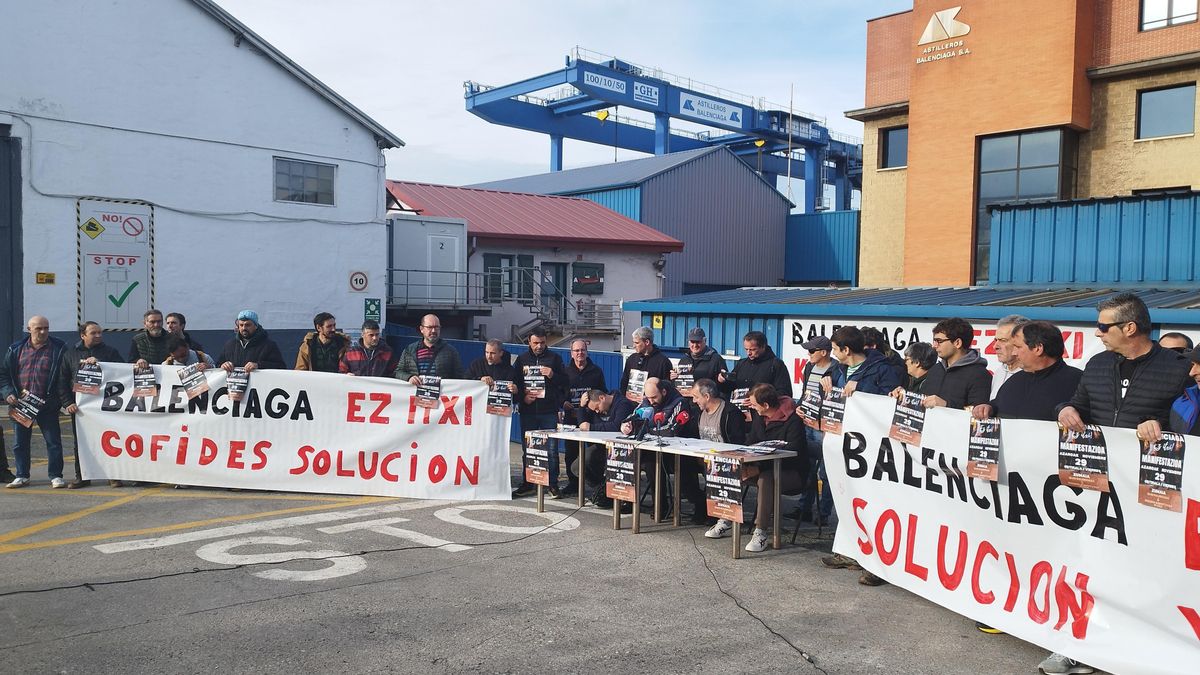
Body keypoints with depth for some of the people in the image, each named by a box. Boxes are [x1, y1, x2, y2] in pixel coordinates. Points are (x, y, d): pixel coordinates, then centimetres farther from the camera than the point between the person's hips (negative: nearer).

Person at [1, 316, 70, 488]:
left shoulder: (59, 349, -1)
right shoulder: (16, 350, 9)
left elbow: (64, 378, -5)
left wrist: (68, 401, -14)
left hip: (47, 404, -3)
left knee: (54, 441, 0)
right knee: (20, 442, 10)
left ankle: (56, 476, 8)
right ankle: (21, 476, 22)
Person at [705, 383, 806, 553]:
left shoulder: (793, 420, -20)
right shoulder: (759, 416, 4)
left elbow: (791, 455, -25)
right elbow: (750, 443, 10)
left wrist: (758, 469, -29)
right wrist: (744, 466, -10)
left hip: (791, 472, -8)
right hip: (763, 467, 8)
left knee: (765, 478, -37)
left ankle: (761, 532, -32)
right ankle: (726, 521, -3)